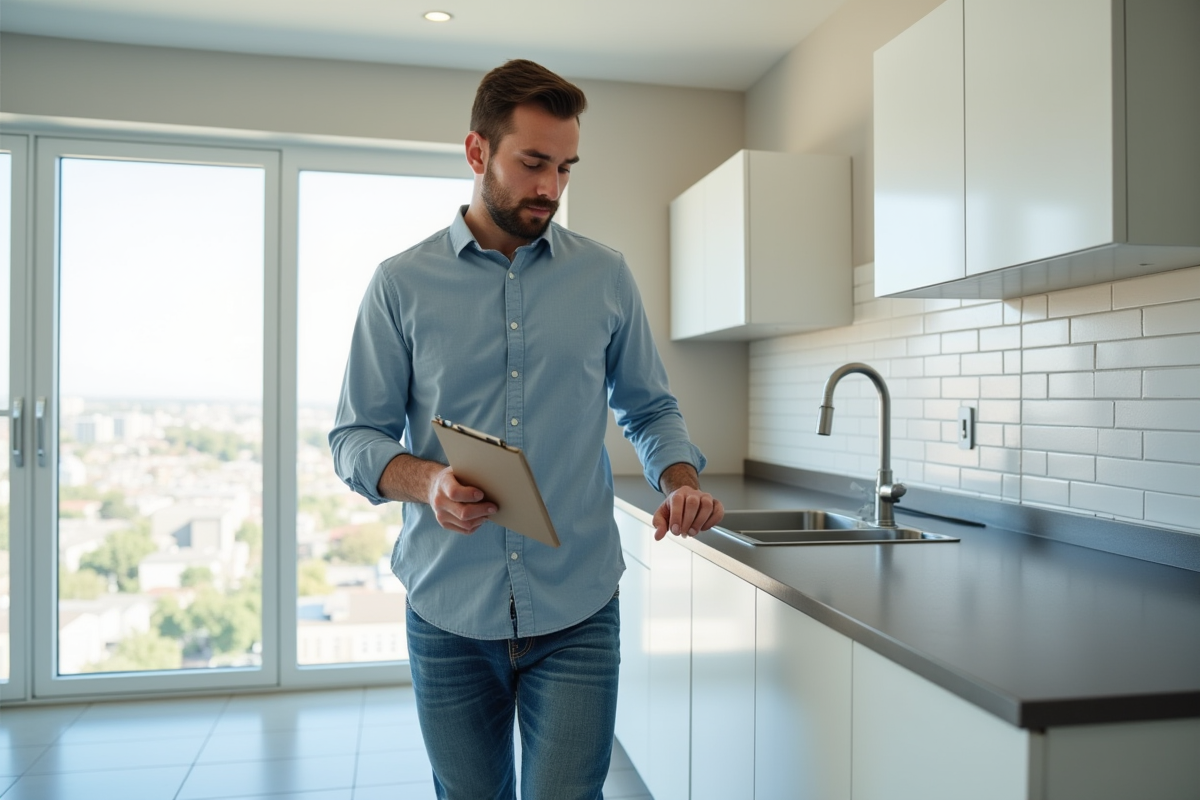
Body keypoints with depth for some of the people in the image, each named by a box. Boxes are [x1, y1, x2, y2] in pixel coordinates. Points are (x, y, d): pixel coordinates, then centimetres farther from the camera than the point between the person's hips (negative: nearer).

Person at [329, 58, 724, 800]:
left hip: (578, 612, 0)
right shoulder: (403, 283, -1)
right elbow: (356, 436, 1)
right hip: (449, 612, 1)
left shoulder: (607, 277, 3)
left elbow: (651, 407, 11)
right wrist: (426, 481, -20)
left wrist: (682, 483, -10)